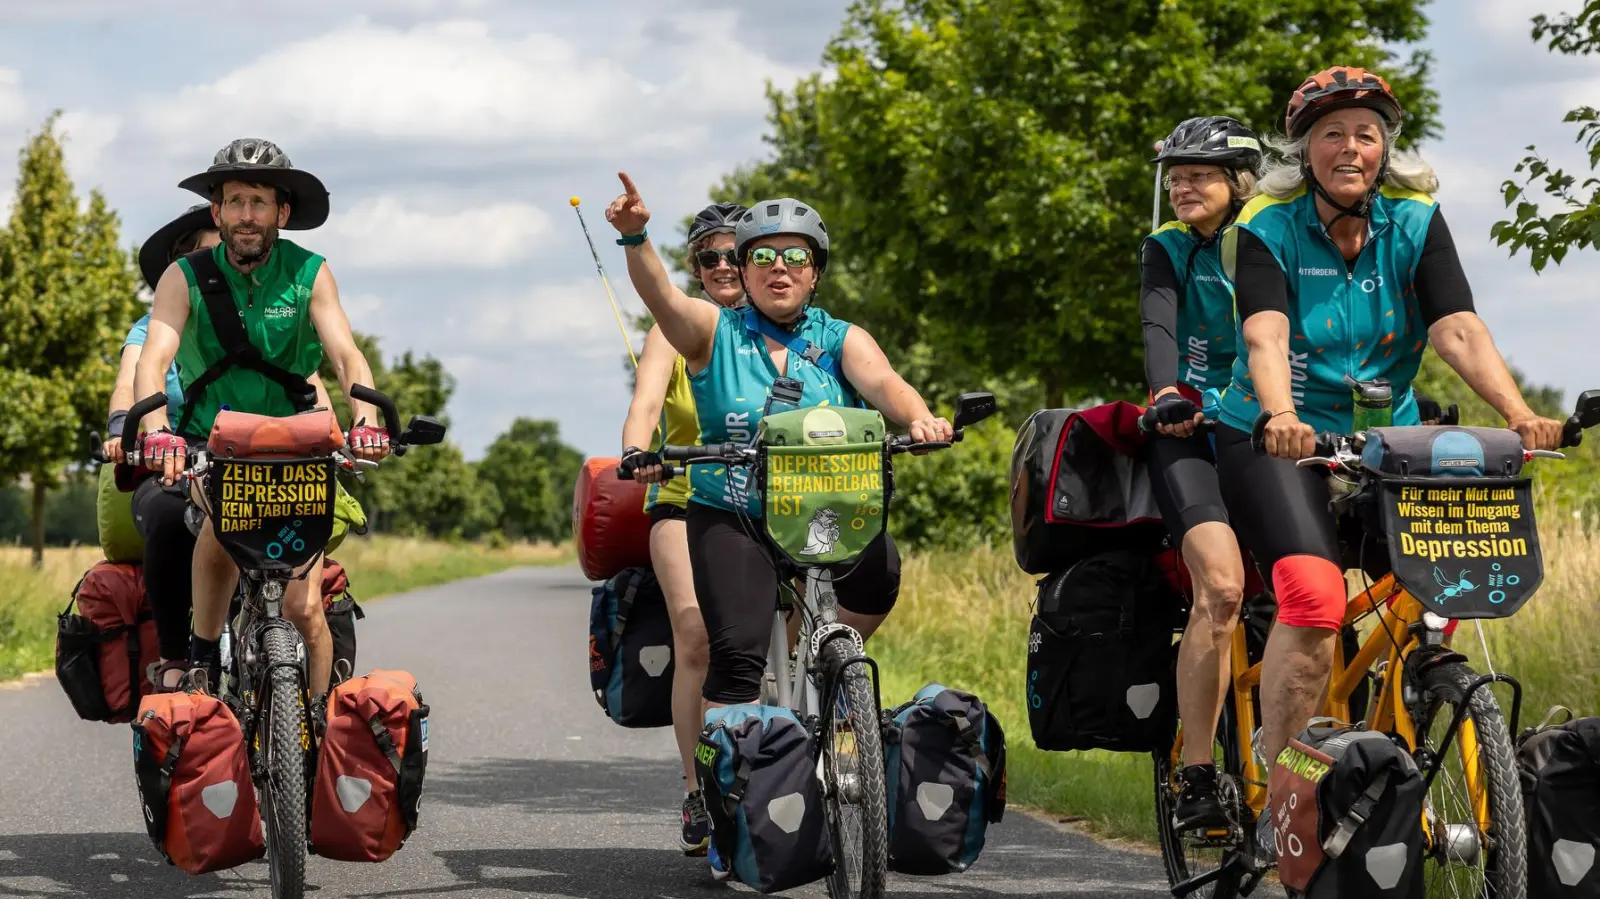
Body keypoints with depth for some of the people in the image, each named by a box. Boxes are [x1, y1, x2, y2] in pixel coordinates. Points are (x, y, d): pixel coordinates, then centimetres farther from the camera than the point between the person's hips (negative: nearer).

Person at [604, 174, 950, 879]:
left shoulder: (840, 340, 7)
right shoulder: (716, 333, 4)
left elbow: (881, 382, -12)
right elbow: (660, 297, -15)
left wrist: (919, 417, -35)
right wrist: (634, 237, -35)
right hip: (732, 519, -2)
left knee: (879, 566, -28)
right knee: (737, 652, -20)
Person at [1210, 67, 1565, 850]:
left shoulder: (1415, 222, -4)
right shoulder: (1266, 229, -10)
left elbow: (1459, 329, -16)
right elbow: (1265, 336, -26)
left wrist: (1518, 413, -33)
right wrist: (1279, 415, -47)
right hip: (1279, 441, -4)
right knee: (1313, 596, -27)